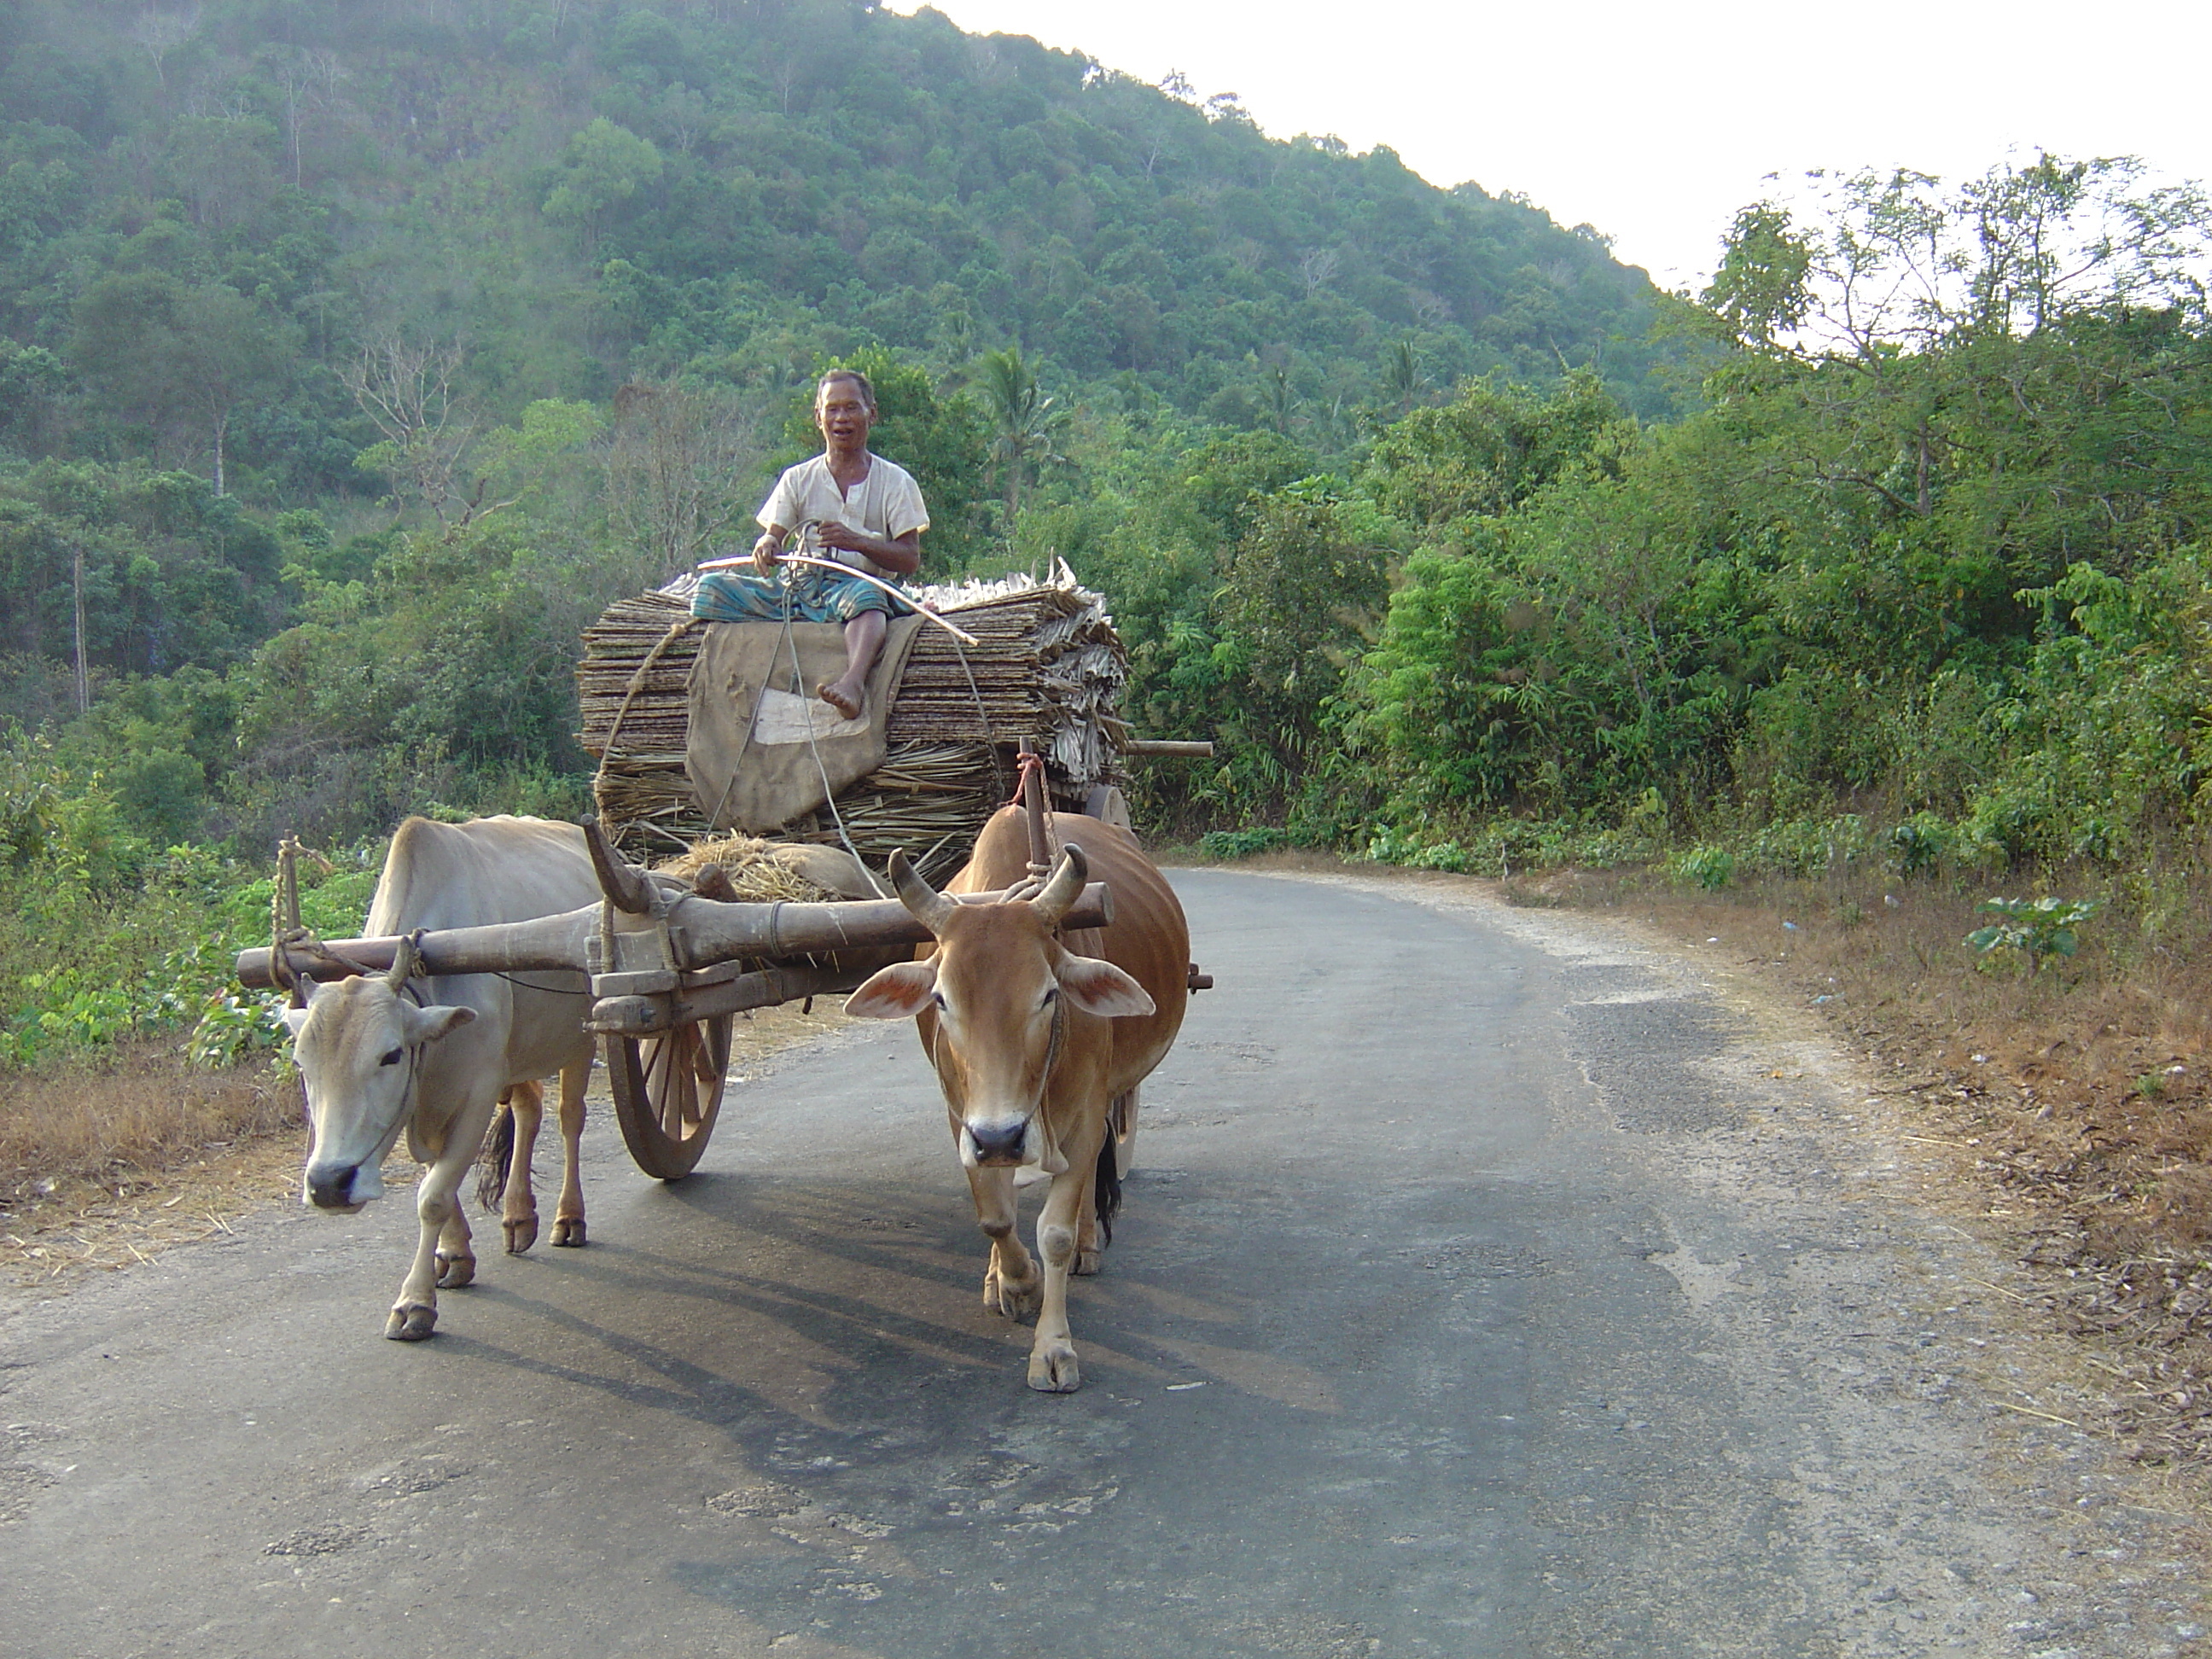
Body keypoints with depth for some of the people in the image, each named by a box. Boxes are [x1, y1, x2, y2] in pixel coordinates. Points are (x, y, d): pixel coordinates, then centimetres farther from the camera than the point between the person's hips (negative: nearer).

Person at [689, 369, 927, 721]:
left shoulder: (895, 481, 8)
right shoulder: (799, 479, 16)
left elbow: (910, 560, 0)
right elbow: (773, 534, 7)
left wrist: (857, 541, -18)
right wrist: (767, 546, -19)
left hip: (862, 584, -4)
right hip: (801, 590, 4)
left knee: (866, 595, -42)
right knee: (712, 587, -18)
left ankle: (854, 681, -67)